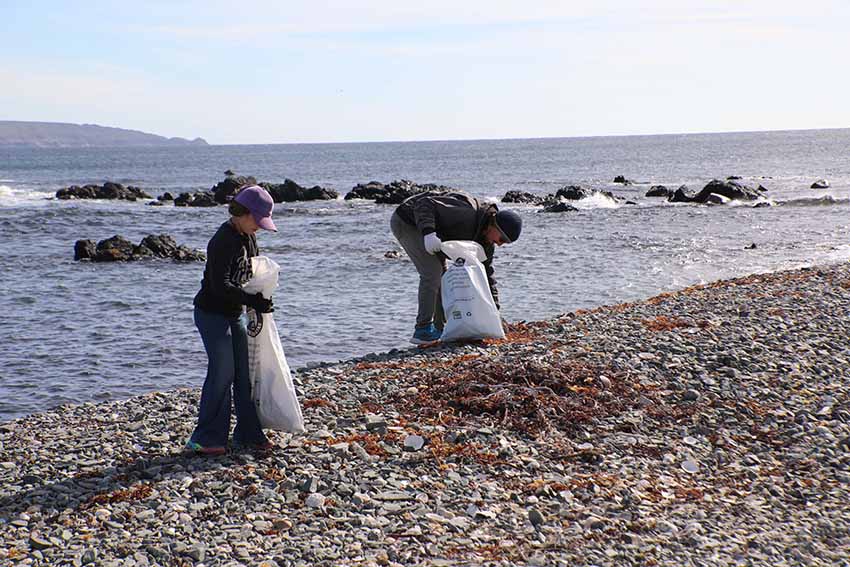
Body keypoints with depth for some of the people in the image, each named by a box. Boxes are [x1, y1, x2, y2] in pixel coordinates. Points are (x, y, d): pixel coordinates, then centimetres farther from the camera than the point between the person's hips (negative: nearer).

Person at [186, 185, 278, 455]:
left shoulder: (248, 237, 7)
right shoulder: (223, 241, -22)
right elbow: (220, 286, -28)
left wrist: (261, 300, 3)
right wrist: (254, 301, -27)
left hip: (236, 314, 9)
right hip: (213, 314, -9)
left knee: (245, 373, 8)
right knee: (222, 373, -9)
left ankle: (248, 434, 17)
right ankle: (205, 438, 0)